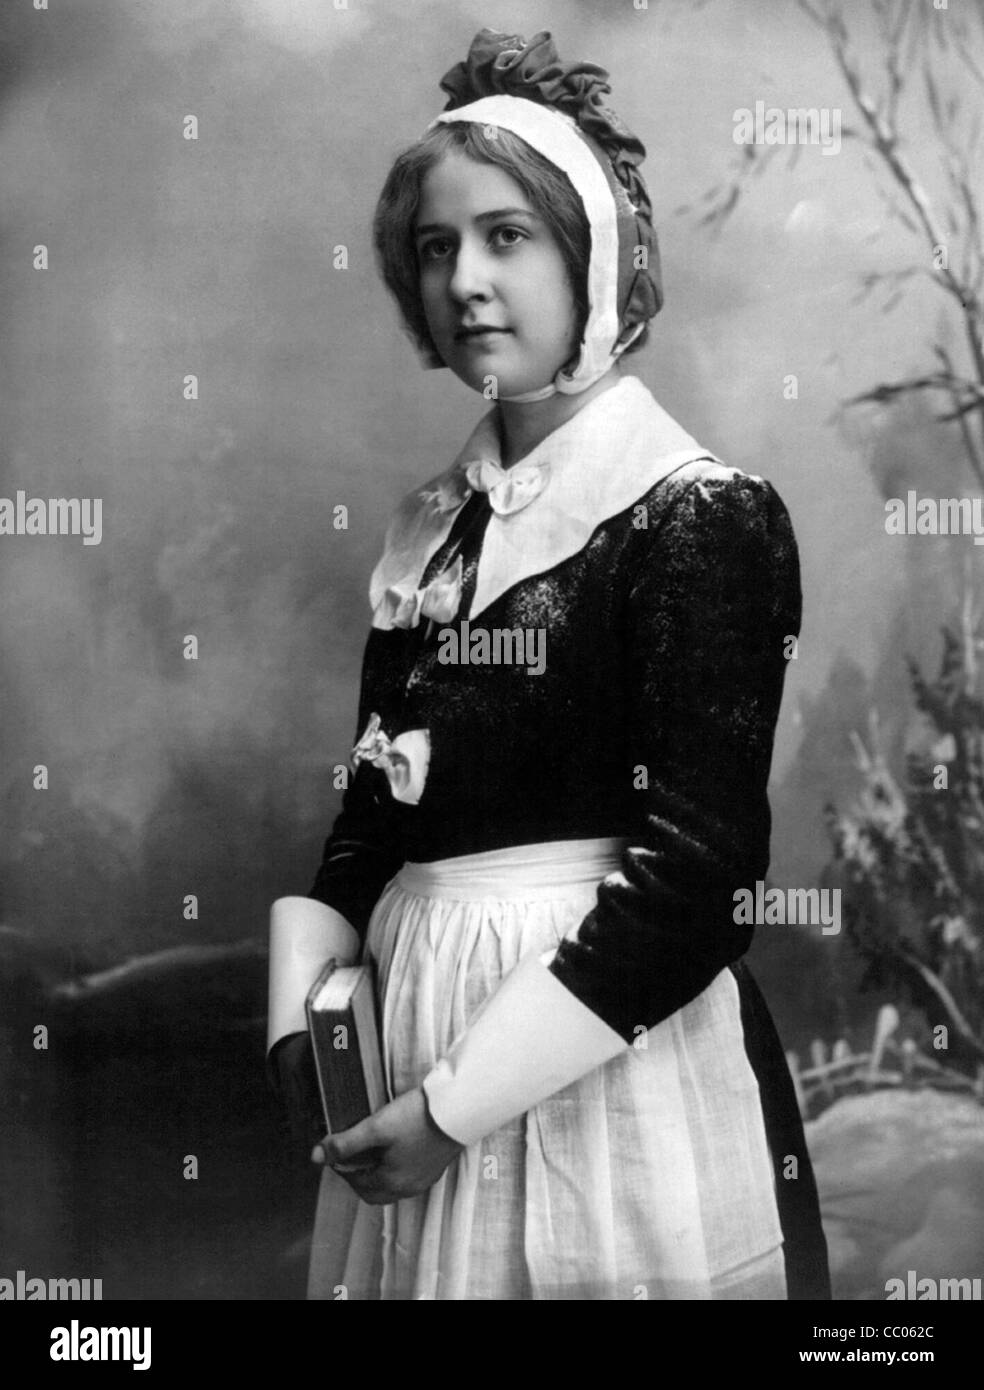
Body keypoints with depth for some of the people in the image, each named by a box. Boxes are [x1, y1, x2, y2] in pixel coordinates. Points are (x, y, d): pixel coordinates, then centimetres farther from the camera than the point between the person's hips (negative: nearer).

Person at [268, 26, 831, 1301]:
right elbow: (377, 798, 12)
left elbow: (692, 871, -17)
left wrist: (464, 1098, -17)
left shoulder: (701, 515, -11)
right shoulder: (434, 528, 8)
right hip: (417, 1018, 6)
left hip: (609, 1051, -6)